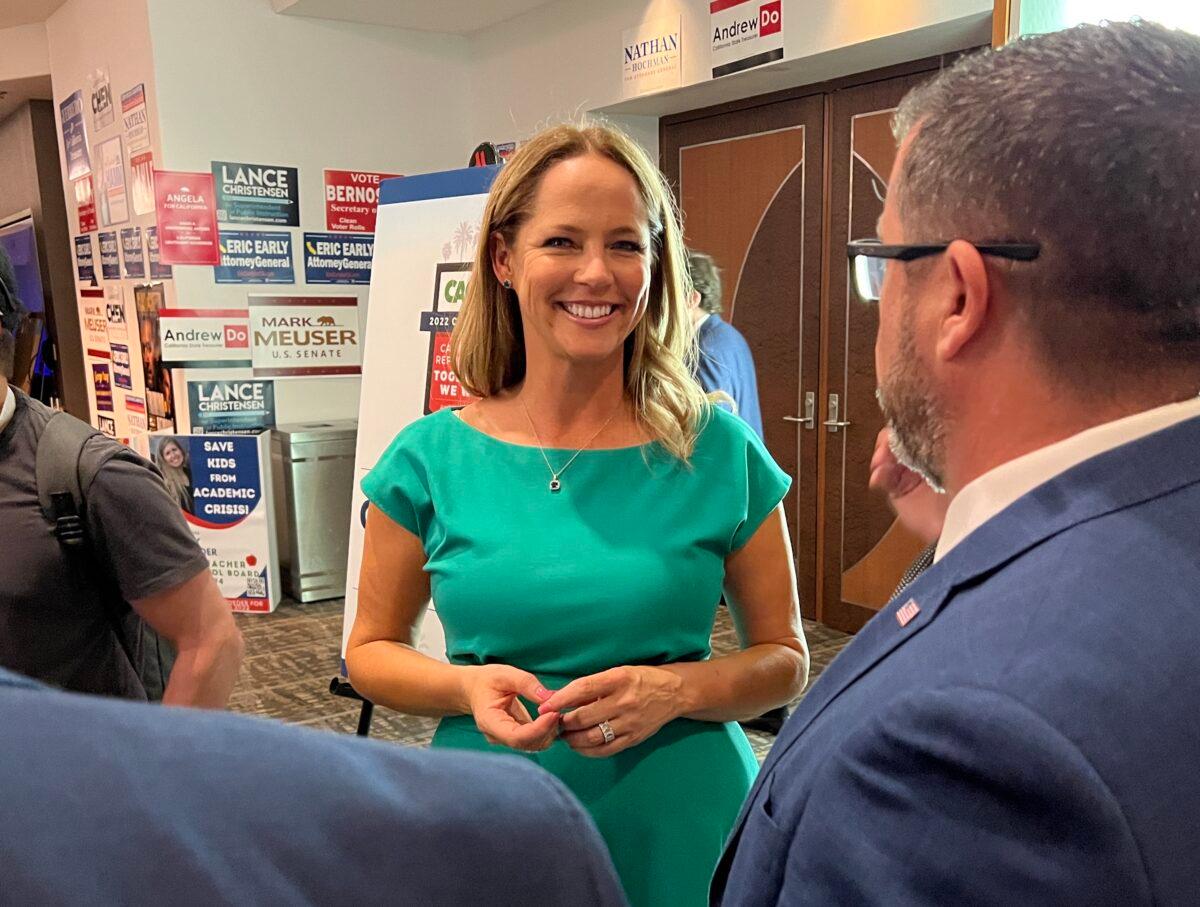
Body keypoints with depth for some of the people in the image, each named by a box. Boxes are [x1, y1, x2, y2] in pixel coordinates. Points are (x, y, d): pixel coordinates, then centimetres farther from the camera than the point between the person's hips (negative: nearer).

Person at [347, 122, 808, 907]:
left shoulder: (719, 452, -9)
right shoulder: (431, 459, -8)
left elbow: (783, 658, -1)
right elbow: (372, 650, 3)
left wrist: (675, 689, -19)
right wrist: (468, 687, -16)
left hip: (683, 833, 0)